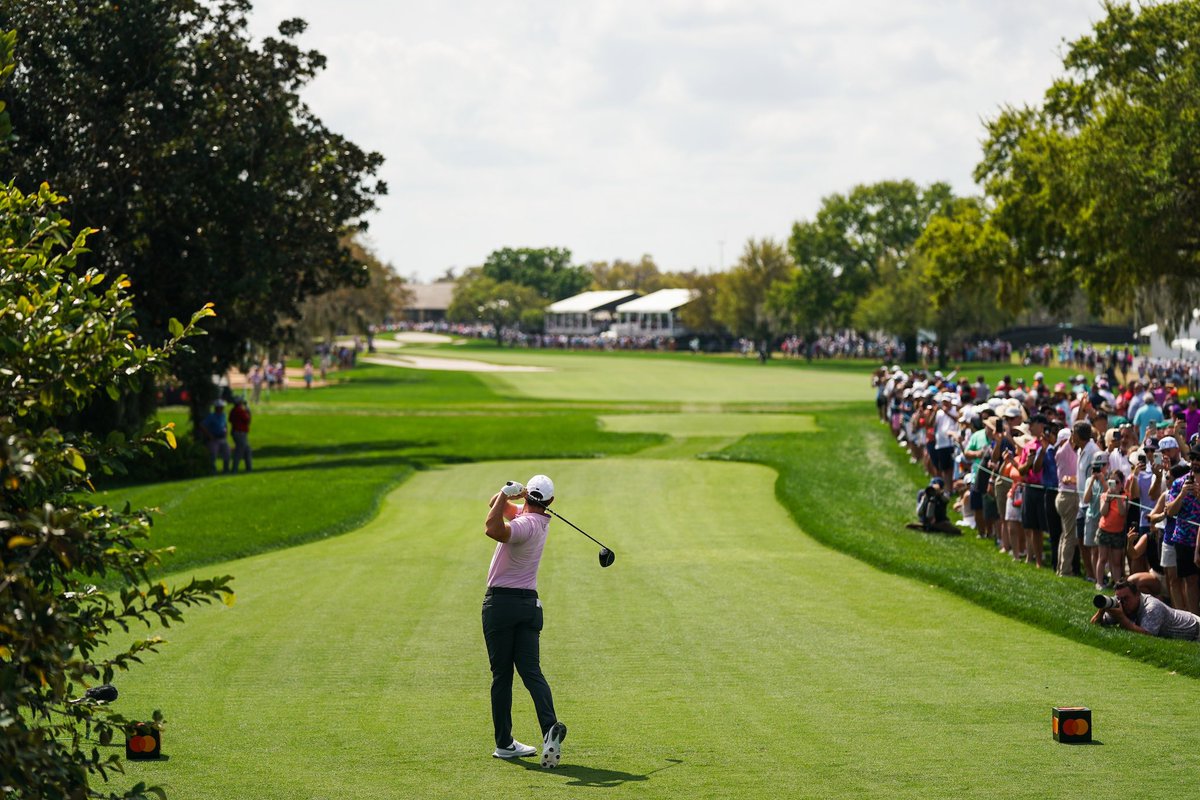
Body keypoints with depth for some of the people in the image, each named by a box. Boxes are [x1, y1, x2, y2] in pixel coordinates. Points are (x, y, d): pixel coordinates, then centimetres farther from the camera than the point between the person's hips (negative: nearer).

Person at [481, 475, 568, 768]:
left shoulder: (526, 524, -15)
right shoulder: (540, 521, 10)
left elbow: (493, 529, -35)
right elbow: (496, 505, 17)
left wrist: (507, 493, -25)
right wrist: (508, 494, -2)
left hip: (501, 603, -6)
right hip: (529, 603, 6)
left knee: (501, 675, 1)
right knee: (531, 671, -2)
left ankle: (504, 743, 5)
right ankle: (550, 726, -24)